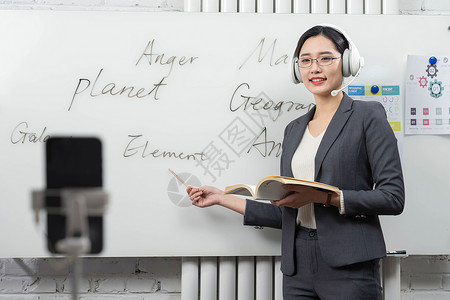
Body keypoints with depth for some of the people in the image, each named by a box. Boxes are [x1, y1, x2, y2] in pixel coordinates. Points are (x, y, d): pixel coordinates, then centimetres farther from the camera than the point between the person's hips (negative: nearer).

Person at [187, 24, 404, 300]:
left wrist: (323, 196, -17)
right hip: (298, 268, 5)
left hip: (349, 268, -5)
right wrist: (223, 198, 15)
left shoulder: (368, 116, -2)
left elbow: (393, 197, -10)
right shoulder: (294, 129, 15)